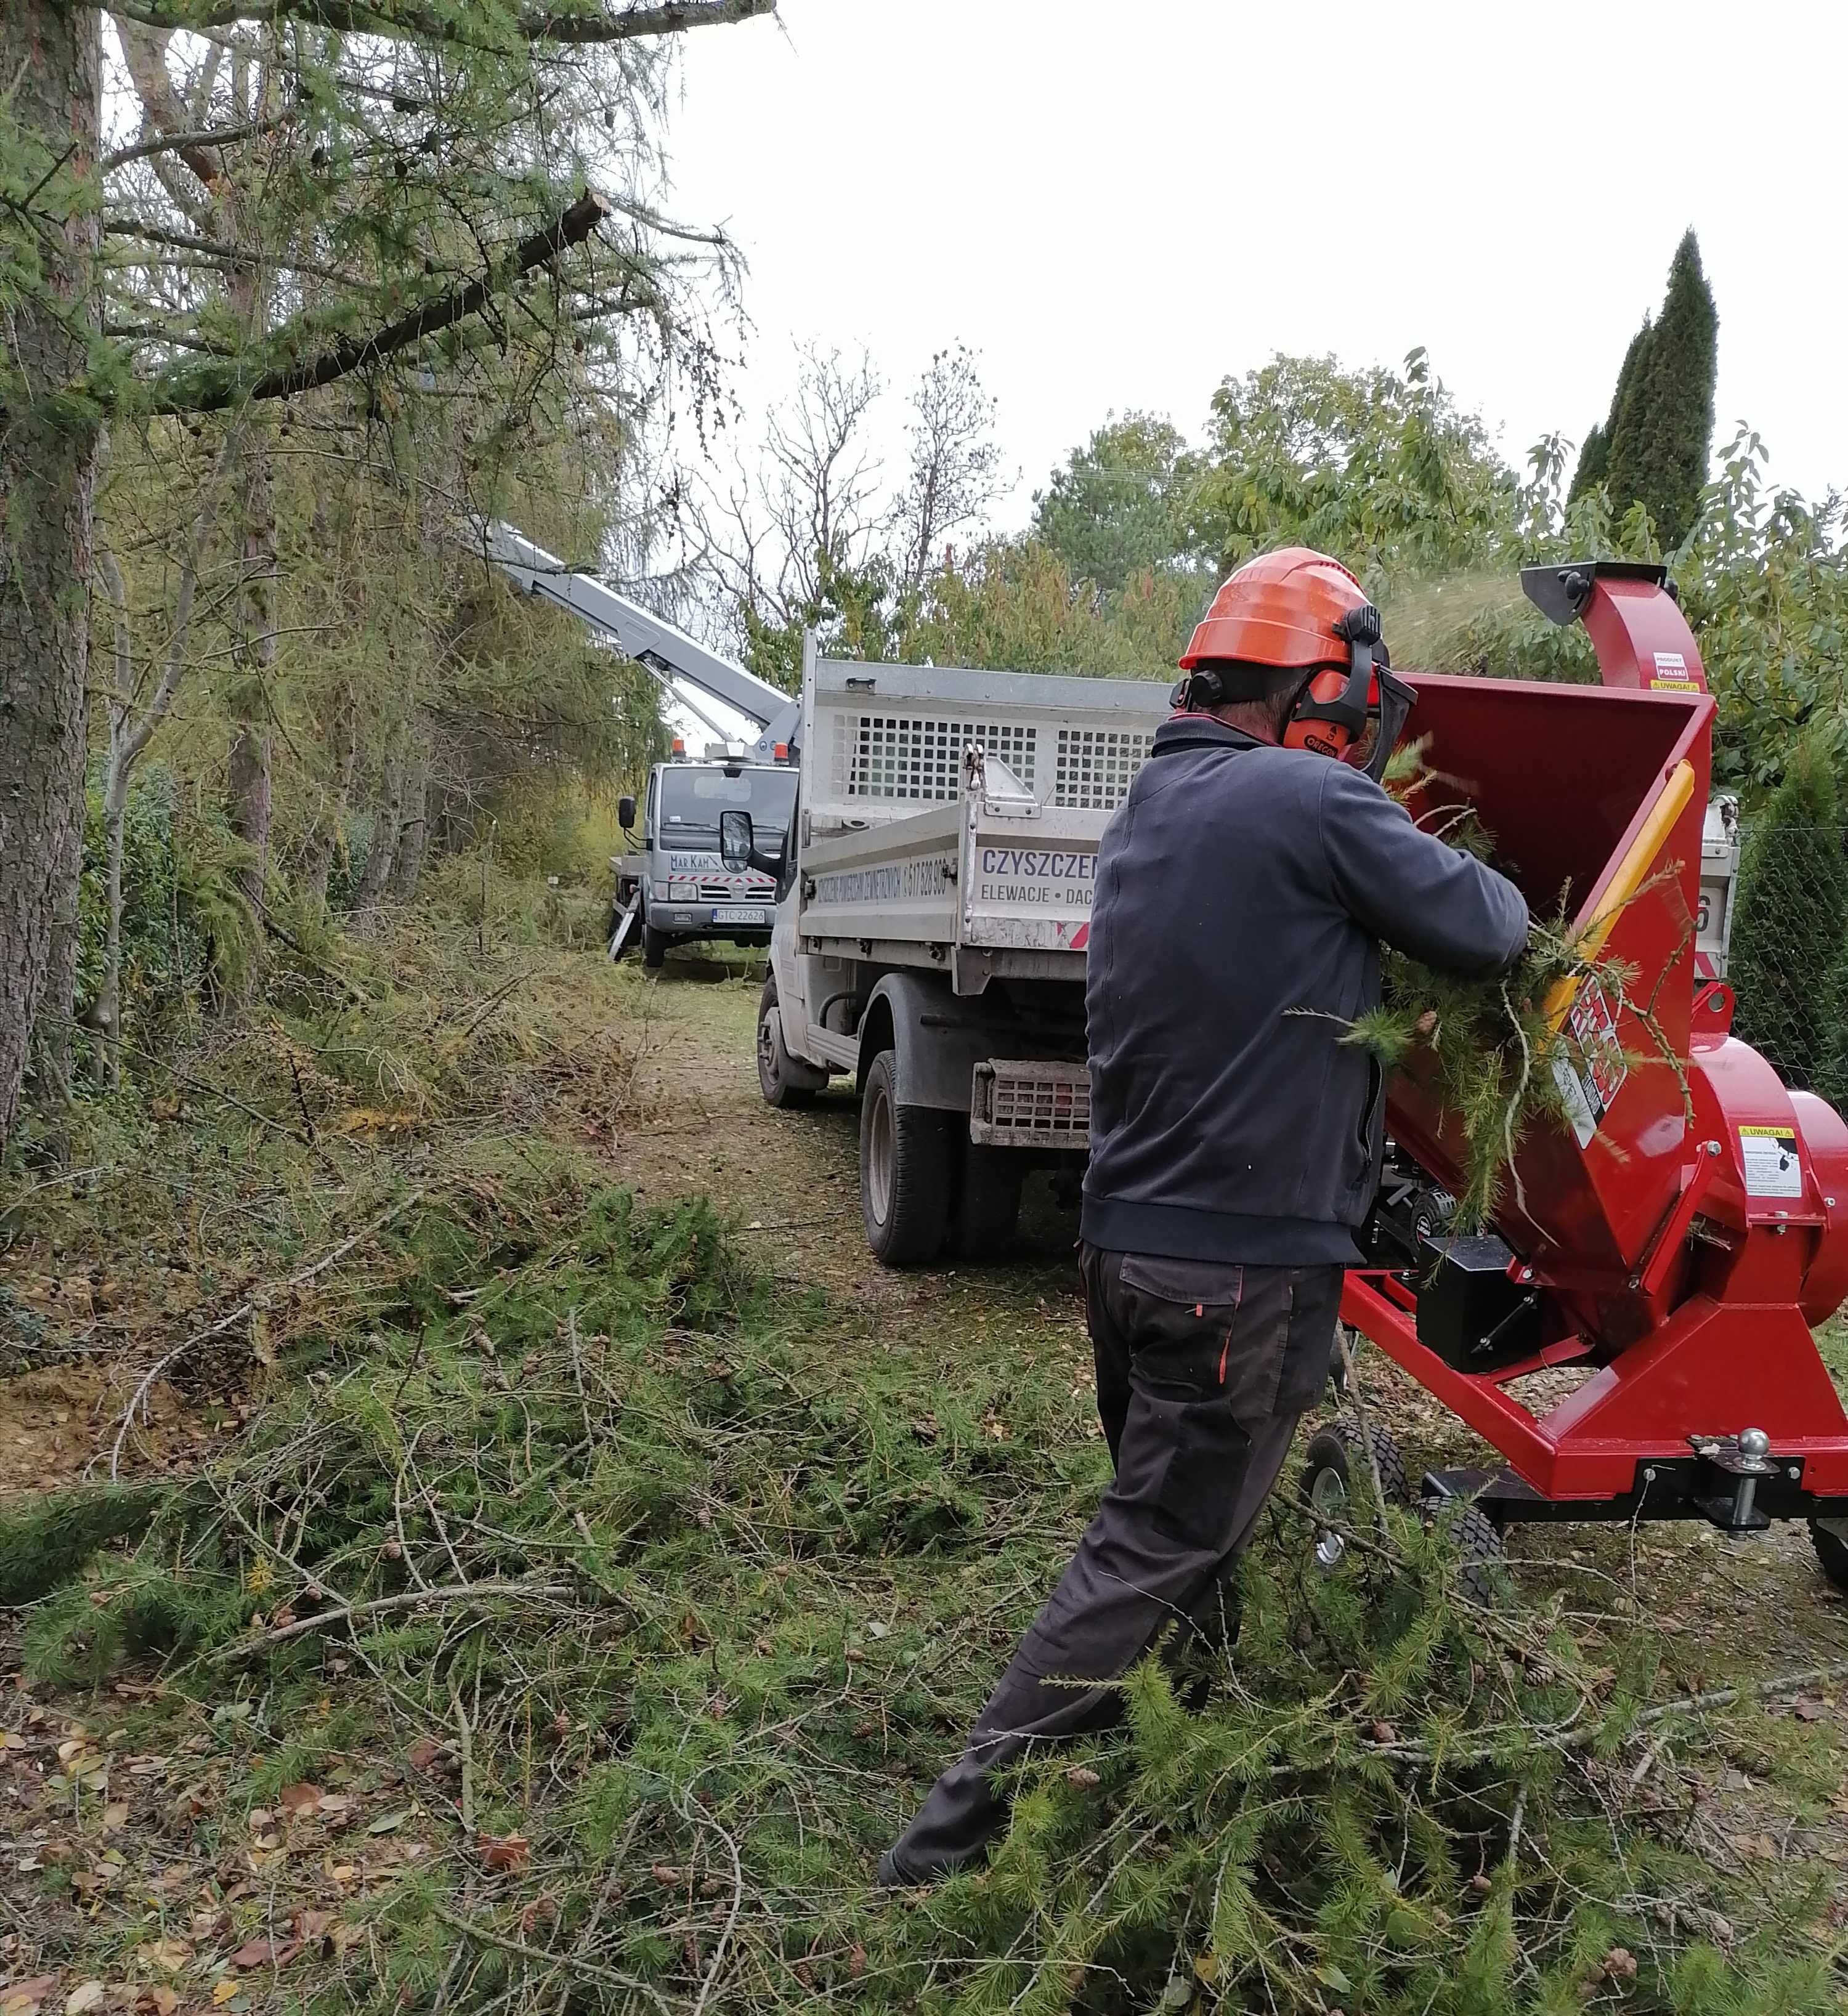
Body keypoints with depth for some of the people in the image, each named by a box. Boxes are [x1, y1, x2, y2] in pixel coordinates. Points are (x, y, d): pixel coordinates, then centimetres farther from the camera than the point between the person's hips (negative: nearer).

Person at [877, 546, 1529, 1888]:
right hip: (1247, 1260, -9)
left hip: (1130, 1238, 9)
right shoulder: (1311, 800, -16)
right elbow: (1487, 929, -10)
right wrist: (1495, 893, 12)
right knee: (1156, 1552, 1)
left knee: (1184, 1522, 21)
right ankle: (961, 1834, 7)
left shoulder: (1150, 812, 11)